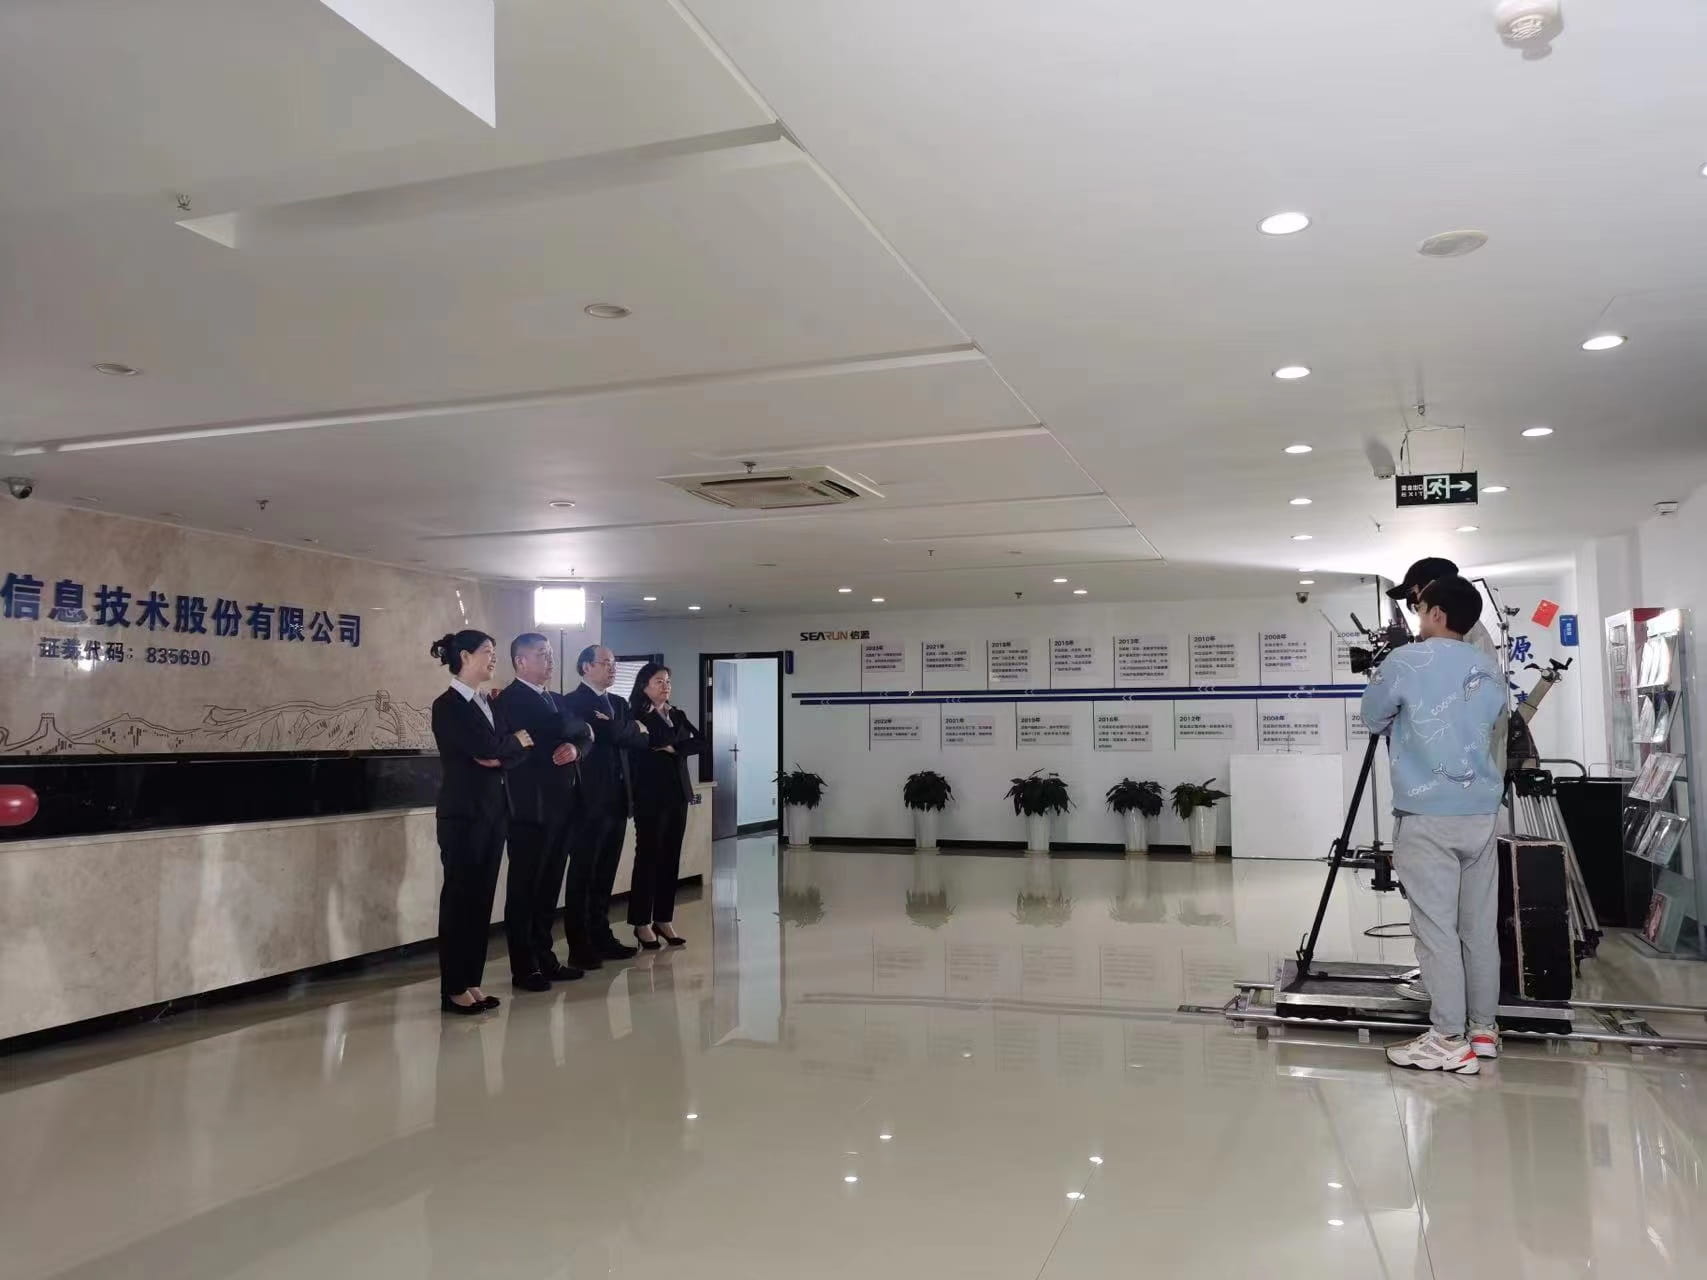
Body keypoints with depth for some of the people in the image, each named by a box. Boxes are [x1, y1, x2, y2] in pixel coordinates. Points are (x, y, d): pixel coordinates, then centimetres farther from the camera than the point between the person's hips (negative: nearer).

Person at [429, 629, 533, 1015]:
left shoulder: (487, 705, 15)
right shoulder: (447, 705, -9)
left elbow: (520, 749, 9)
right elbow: (488, 748, -19)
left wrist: (499, 758, -11)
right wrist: (517, 739, -1)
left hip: (493, 810, 7)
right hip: (463, 813, -7)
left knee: (481, 898, 9)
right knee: (459, 898, -2)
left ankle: (472, 982, 16)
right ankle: (453, 989, 5)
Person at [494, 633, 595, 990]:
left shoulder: (556, 699, 18)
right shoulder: (511, 699, -9)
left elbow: (584, 736, 9)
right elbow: (554, 731, -22)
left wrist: (575, 748, -11)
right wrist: (576, 725, -4)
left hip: (560, 804, 8)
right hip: (531, 805, -8)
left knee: (549, 887, 13)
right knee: (524, 888, 0)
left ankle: (544, 957, 21)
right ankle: (523, 968, 6)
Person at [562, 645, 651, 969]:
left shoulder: (618, 704, 17)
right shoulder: (574, 703, -7)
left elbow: (642, 738, 4)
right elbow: (610, 734, -19)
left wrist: (621, 731, -11)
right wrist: (632, 729, -2)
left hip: (617, 799, 7)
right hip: (590, 800, -7)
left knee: (605, 873, 13)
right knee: (582, 874, 0)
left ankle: (601, 937, 21)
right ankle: (579, 947, 5)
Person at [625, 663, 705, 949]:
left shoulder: (678, 715, 14)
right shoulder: (636, 717, -5)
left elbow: (700, 742, 2)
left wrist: (674, 748, -10)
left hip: (677, 793, 6)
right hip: (650, 795, -6)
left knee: (671, 858, 8)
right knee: (648, 856, -2)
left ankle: (664, 919, 15)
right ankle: (642, 923, 6)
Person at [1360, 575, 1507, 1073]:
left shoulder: (1406, 661, -6)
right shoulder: (1491, 670, 11)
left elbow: (1372, 720, 6)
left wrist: (1382, 680, 23)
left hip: (1428, 816, -6)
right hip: (1482, 813, 6)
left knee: (1437, 929, -4)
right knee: (1480, 926, 11)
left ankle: (1450, 1041, -2)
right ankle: (1483, 1030, 19)